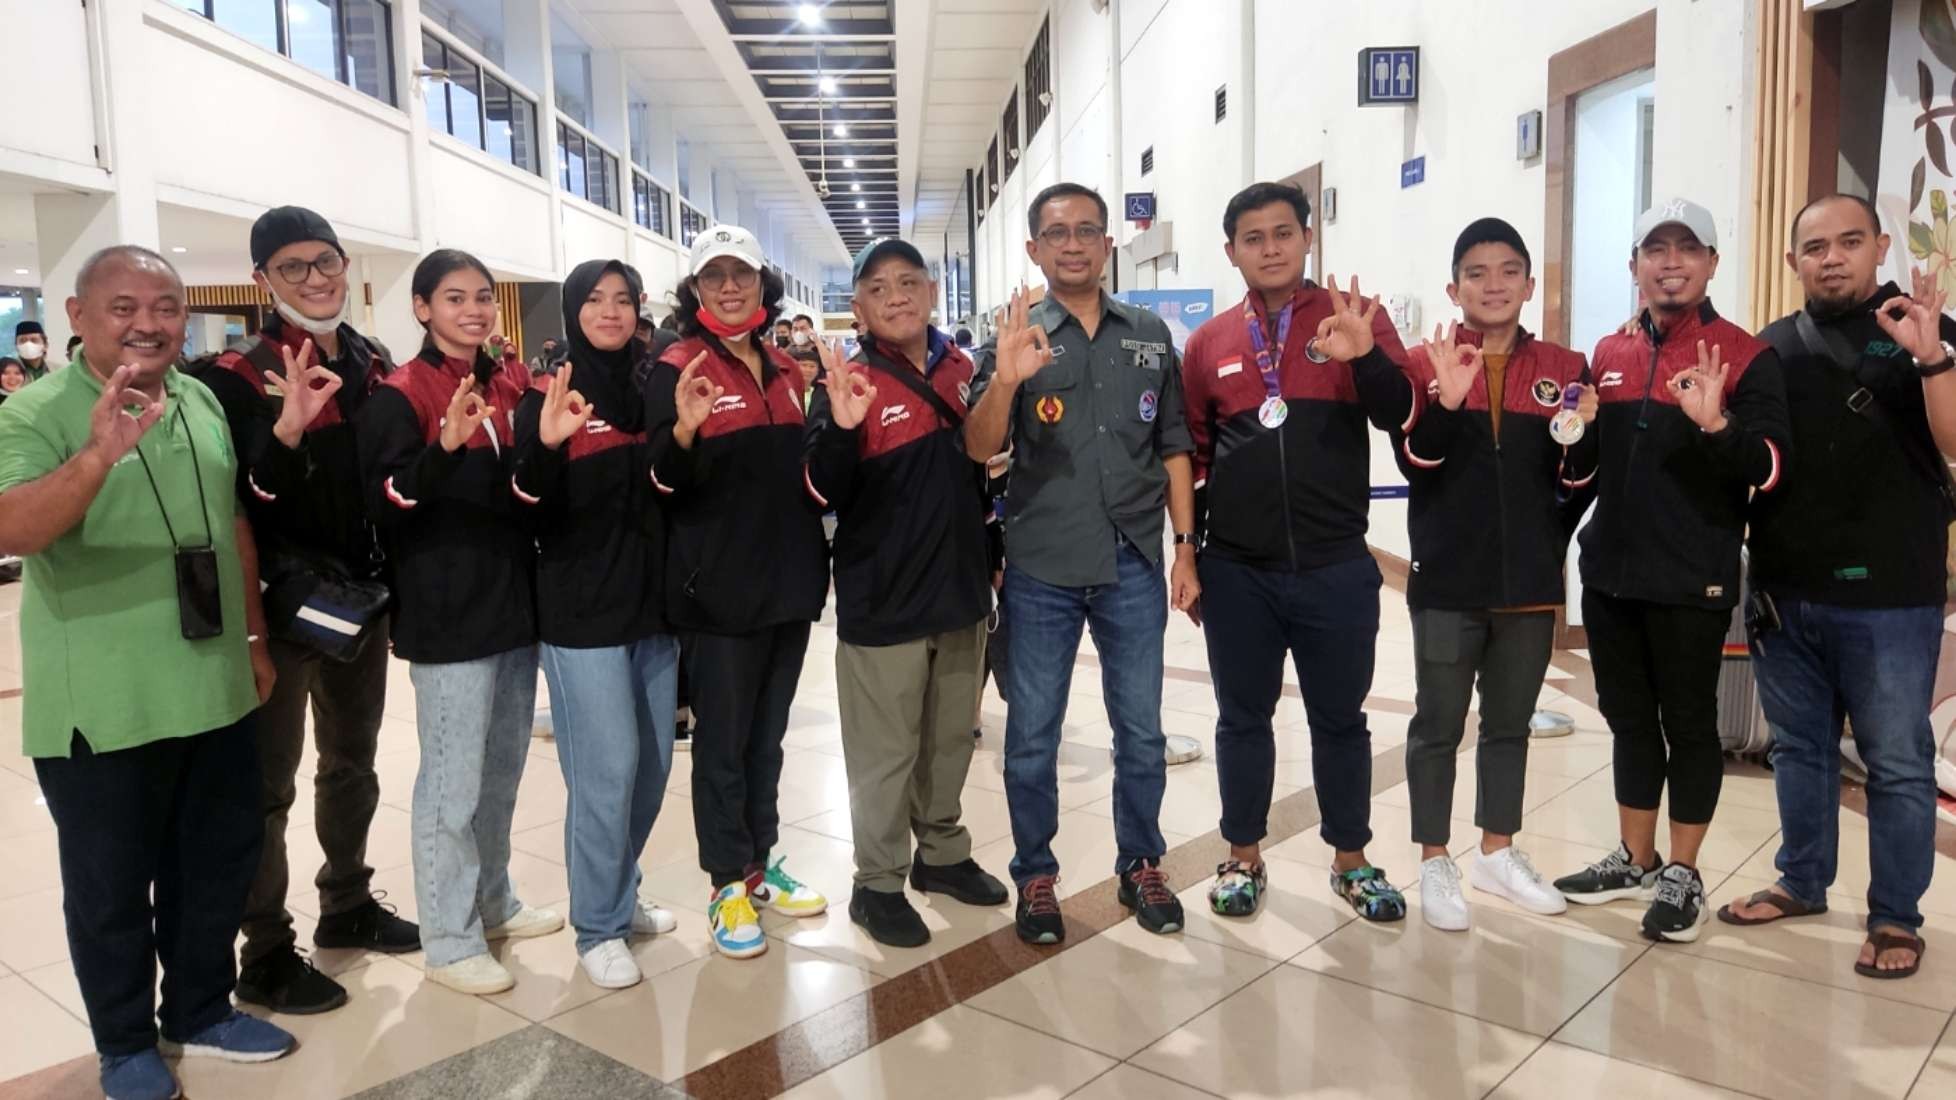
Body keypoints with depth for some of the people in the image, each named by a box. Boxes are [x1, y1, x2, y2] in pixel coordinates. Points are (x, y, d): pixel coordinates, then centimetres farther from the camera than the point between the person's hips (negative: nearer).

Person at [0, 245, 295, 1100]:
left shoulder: (204, 402, 5)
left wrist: (255, 637, 15)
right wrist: (97, 456, -44)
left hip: (215, 690, 6)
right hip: (101, 706, -5)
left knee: (221, 860, 17)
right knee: (111, 884, 10)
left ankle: (201, 1012, 36)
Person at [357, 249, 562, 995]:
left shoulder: (512, 386, 11)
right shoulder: (399, 396, -7)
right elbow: (384, 506, -17)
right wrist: (445, 448, -31)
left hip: (516, 600, 6)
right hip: (448, 613, -6)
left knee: (503, 770, 14)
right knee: (455, 780, 0)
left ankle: (493, 903, 30)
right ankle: (449, 940, 12)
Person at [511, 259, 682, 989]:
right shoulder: (548, 397, -5)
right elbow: (532, 512, -13)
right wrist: (545, 447, -30)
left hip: (653, 606, 6)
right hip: (583, 610, -6)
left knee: (653, 762, 12)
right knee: (607, 769, -5)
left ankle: (620, 895, 31)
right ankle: (597, 928, 11)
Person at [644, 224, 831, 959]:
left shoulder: (784, 368, 12)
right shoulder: (678, 369, -8)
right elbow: (664, 486, -16)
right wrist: (683, 431, -33)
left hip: (789, 579, 6)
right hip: (718, 589, -6)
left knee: (768, 734, 16)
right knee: (723, 739, 4)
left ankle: (761, 864, 30)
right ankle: (728, 886, 17)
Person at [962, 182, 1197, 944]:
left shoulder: (1150, 336, 6)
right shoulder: (1017, 339, -1)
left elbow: (1174, 451, 10)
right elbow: (980, 450, -11)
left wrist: (1186, 551, 6)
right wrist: (1005, 382, -30)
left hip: (1133, 567, 2)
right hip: (1041, 572, -2)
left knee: (1142, 732, 12)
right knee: (1031, 736, 8)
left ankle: (1140, 866, 30)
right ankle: (1035, 876, 25)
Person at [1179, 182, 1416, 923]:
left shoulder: (1356, 318, 0)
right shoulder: (1209, 342, 6)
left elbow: (1402, 418, -10)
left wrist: (1365, 359, -29)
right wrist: (1186, 550, 8)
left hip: (1336, 568, -1)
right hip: (1236, 572, 2)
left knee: (1340, 718, 11)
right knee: (1242, 718, 12)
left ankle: (1351, 861, 27)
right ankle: (1244, 859, 27)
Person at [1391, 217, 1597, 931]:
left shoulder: (1564, 369, 6)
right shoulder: (1425, 363, -1)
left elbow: (1579, 483, 5)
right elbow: (1415, 467, -12)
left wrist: (1582, 437, -15)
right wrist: (1446, 404, -27)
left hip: (1531, 581, 3)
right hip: (1448, 581, -3)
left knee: (1510, 724, 14)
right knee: (1438, 725, 4)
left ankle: (1498, 854, 29)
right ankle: (1435, 865, 16)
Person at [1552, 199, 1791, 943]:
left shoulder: (1746, 356, -6)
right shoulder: (1608, 355, 11)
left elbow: (1770, 469, -14)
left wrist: (1717, 425, -31)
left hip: (1692, 579, -5)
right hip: (1610, 571, 6)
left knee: (1688, 723, 5)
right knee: (1628, 717, 14)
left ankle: (1682, 876, 19)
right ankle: (1635, 860, 28)